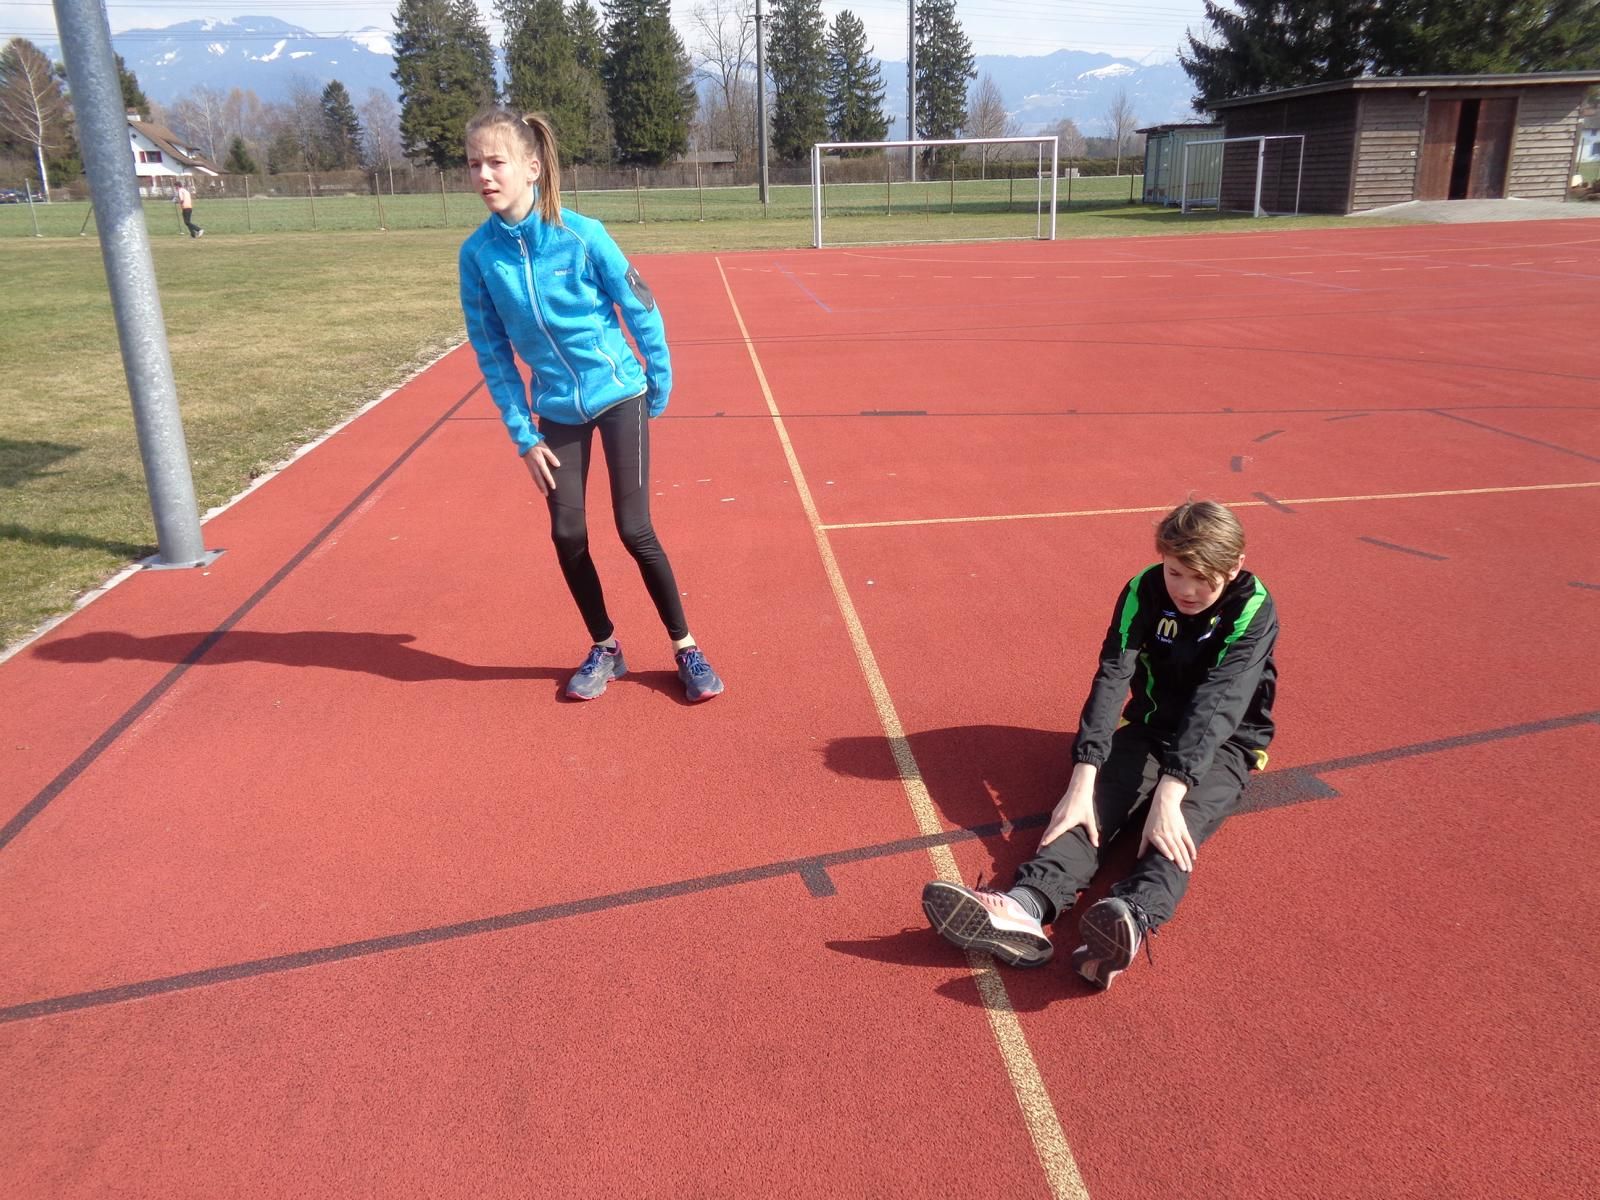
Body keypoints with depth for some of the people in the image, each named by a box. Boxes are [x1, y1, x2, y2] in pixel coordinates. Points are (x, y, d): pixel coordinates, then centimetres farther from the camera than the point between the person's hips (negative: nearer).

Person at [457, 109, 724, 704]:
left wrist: (660, 389, -1)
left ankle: (685, 648, 12)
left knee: (634, 528, -5)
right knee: (567, 535, 3)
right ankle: (604, 648, 24)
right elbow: (492, 352, -2)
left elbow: (642, 311, -7)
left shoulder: (581, 234, -17)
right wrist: (522, 434, -4)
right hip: (556, 410, 3)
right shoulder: (477, 253, -9)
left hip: (619, 394, -3)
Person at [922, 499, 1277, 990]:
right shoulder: (1144, 591, -10)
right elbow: (1111, 678, -22)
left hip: (1224, 742, -3)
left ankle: (1132, 918, -66)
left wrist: (1170, 791, -44)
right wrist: (1082, 780, -34)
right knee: (1095, 801, -27)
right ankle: (1026, 907, -54)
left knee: (1182, 822, -35)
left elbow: (1217, 703, -31)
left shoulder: (1253, 610, -17)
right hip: (1150, 727, 3)